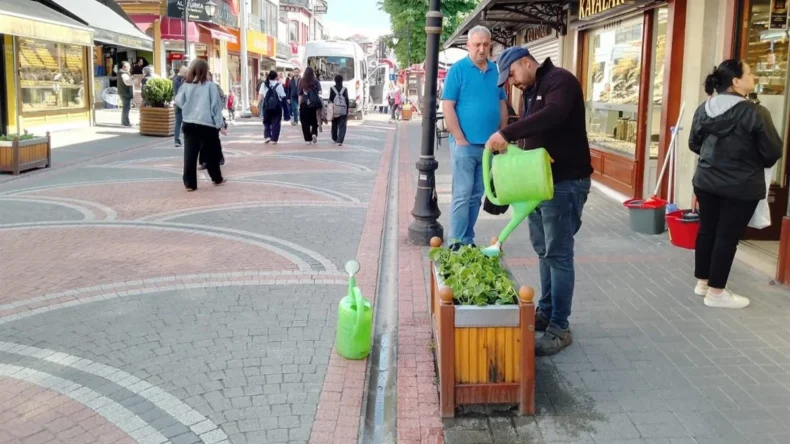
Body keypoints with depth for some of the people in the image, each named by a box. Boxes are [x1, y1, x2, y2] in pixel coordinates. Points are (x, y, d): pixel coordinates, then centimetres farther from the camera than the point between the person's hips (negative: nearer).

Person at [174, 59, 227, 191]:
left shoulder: (186, 85, 3)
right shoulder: (210, 85, -5)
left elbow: (179, 102, 7)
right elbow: (216, 106, -4)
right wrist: (220, 124, -1)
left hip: (189, 124, 3)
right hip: (207, 124, -2)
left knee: (190, 154, 1)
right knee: (211, 153, 13)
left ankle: (190, 183, -1)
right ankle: (217, 178, 27)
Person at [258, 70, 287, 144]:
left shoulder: (264, 84, 4)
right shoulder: (278, 85, -4)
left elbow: (260, 95, -1)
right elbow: (283, 96, -5)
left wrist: (258, 103, 2)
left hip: (266, 105, 2)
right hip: (276, 106, -2)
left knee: (267, 122, 16)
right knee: (276, 123, 5)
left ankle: (267, 136, 1)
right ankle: (274, 139, 3)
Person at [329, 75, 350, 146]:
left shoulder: (332, 89, 1)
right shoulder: (344, 89, 2)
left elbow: (330, 100, 0)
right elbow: (347, 100, 2)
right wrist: (347, 111, 7)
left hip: (334, 110, 1)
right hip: (343, 110, -1)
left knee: (334, 125, 18)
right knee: (342, 126, -3)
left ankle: (335, 139, 32)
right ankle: (340, 141, -15)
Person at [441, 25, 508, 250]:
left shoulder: (496, 71, 10)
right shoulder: (458, 69, -5)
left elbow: (502, 106, 16)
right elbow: (448, 107, -9)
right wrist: (460, 140, -13)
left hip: (489, 145, 5)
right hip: (465, 144, -5)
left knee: (476, 195, 11)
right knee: (462, 194, -4)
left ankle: (468, 240, 19)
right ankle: (457, 243, 2)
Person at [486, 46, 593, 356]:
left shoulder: (559, 80, -11)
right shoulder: (531, 91, 18)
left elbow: (553, 115, -31)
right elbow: (530, 133, 15)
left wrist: (506, 133, -35)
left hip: (565, 183, -9)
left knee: (559, 255, -6)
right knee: (544, 252, 15)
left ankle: (560, 328, 1)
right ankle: (545, 312, 27)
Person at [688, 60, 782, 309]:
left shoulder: (704, 109, 0)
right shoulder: (754, 112, -18)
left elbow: (694, 143, 12)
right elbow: (774, 152, -11)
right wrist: (756, 161, 10)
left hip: (706, 181, 6)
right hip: (741, 186, -6)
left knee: (707, 230, 15)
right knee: (728, 236, 2)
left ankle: (702, 282, 26)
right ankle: (716, 292, 9)